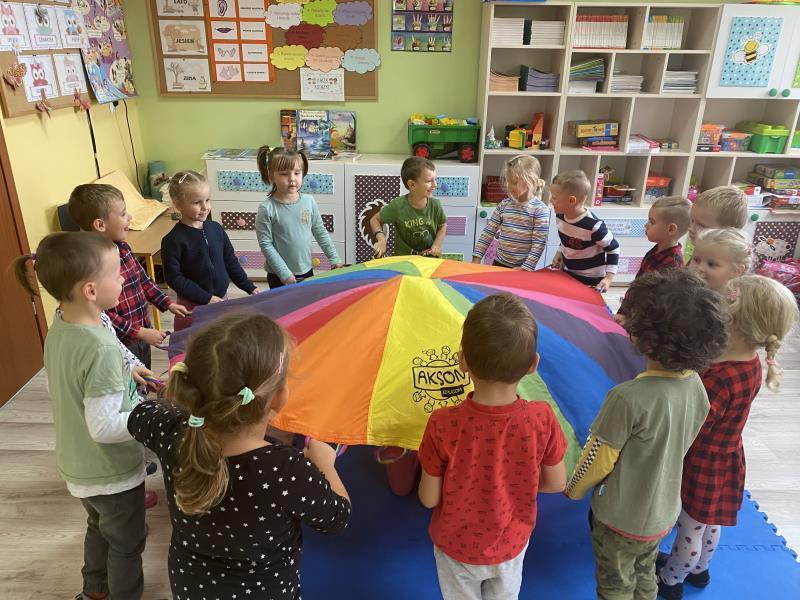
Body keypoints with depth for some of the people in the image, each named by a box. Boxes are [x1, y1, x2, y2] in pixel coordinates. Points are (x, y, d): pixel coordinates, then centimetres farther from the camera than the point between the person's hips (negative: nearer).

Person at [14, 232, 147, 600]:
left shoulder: (58, 329, -7)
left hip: (76, 466, 8)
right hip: (112, 472, -8)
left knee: (99, 527, 32)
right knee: (126, 543, 17)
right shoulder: (102, 349, -34)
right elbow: (103, 427, -31)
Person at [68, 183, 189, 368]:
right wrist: (140, 332, -23)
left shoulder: (122, 247, 1)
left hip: (141, 336, 8)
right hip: (120, 346, -8)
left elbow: (143, 280, 15)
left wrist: (168, 304, 10)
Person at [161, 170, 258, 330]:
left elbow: (231, 262, 11)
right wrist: (206, 298, -17)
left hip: (221, 299, 5)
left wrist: (250, 288, 7)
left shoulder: (216, 228, 2)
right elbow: (173, 277, -14)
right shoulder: (173, 240, -13)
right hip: (192, 307, -4)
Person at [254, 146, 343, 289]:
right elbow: (266, 244, -14)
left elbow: (320, 232, 7)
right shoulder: (267, 209, -15)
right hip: (279, 278, -4)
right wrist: (285, 273, -17)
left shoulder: (309, 201, -4)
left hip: (307, 272, 4)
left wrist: (334, 259, 6)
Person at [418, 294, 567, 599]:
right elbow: (557, 483, -10)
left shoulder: (443, 425, -33)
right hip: (511, 546, 2)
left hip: (457, 548, -1)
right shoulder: (542, 418, -27)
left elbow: (429, 498, -20)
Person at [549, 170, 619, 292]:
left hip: (591, 281, -7)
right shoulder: (560, 216, -7)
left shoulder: (593, 225, -28)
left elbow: (613, 249, -16)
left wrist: (609, 278, -21)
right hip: (567, 273, 7)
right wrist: (559, 254, 4)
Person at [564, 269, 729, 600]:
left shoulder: (628, 398, -35)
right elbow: (680, 446, 3)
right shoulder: (696, 386, -13)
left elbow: (598, 459, -22)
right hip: (664, 512, 6)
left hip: (621, 519, -6)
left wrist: (573, 489, -2)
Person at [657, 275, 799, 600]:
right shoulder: (751, 362, -10)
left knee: (690, 529, 17)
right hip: (724, 458, 8)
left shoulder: (719, 379, -37)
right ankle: (699, 569, 54)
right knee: (709, 523, 30)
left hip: (702, 464, -8)